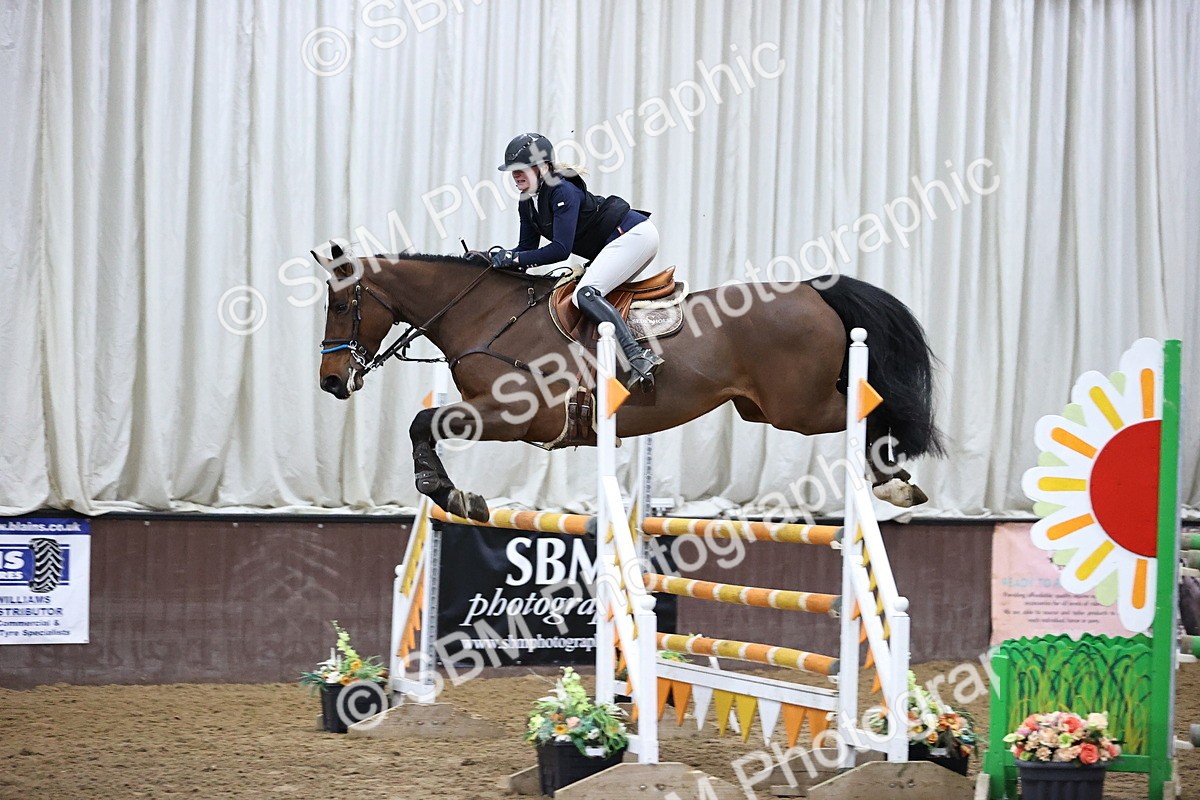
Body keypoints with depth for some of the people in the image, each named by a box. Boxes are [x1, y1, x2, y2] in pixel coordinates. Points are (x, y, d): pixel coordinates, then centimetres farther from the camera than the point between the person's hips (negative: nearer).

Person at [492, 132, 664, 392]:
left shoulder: (563, 192, -21)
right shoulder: (527, 205, 7)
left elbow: (561, 249, -25)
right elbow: (527, 248, 12)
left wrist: (513, 258, -23)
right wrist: (495, 257, -5)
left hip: (635, 234, -11)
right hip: (611, 248, 11)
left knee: (585, 294, -26)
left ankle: (638, 356, -39)